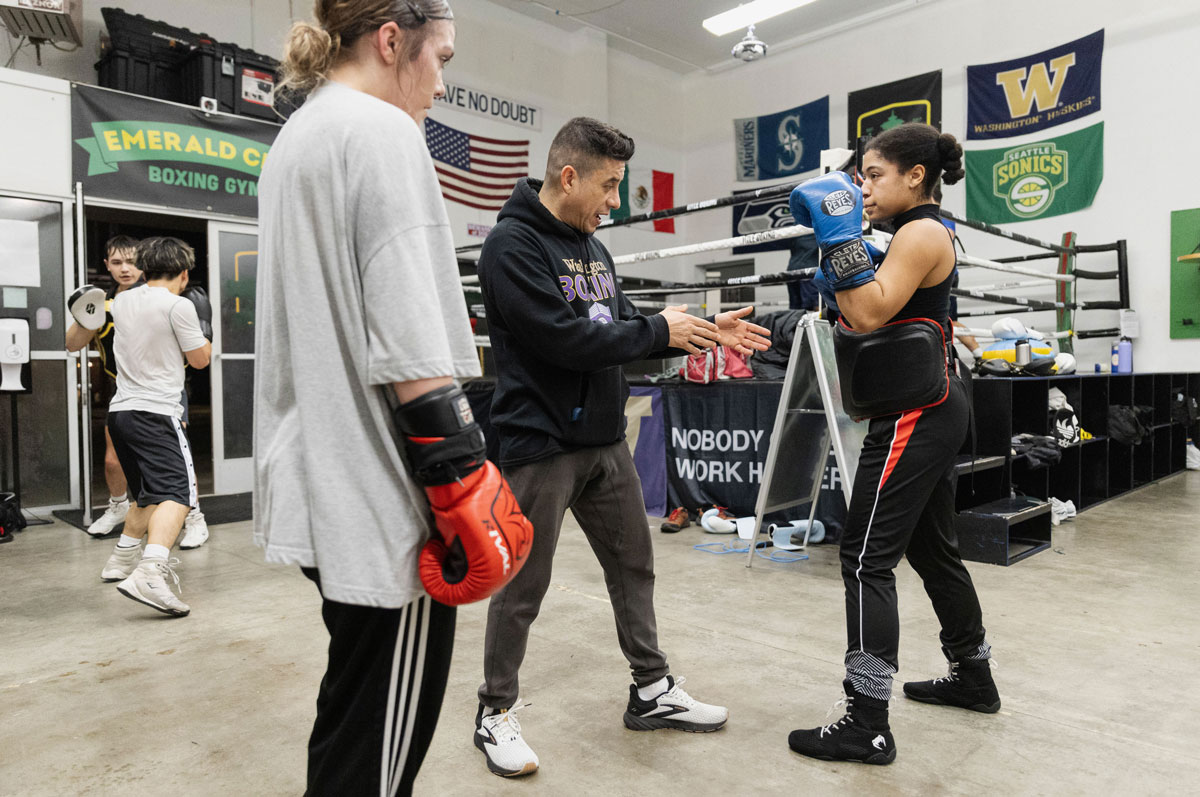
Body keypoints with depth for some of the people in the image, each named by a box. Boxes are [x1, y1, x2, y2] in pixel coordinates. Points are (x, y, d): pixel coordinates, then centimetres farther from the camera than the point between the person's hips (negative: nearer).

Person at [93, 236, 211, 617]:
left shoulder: (121, 301, 12)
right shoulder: (179, 306, -10)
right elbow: (200, 359, 1)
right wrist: (201, 330, 18)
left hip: (120, 410, 8)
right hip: (156, 412, -8)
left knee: (149, 493, 24)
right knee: (177, 491, -15)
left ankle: (123, 558, 36)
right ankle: (149, 574, -32)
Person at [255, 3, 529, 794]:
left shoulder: (295, 139, 20)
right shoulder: (382, 130, -11)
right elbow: (409, 342, -22)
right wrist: (462, 486, -19)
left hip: (318, 483, 10)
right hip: (382, 492, -10)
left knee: (352, 713, 23)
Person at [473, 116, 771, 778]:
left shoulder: (590, 246, 13)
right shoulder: (512, 245, -14)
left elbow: (621, 326, 14)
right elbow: (565, 340, -23)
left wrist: (706, 332, 3)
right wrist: (660, 332, -13)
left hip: (604, 440, 8)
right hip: (541, 444, -8)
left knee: (633, 562, 15)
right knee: (522, 584, 4)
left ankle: (652, 691, 32)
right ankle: (496, 712, 25)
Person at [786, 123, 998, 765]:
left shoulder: (922, 233, -12)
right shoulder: (920, 235, 18)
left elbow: (871, 313, -24)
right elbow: (870, 318, 18)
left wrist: (840, 235, -22)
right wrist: (835, 284, 4)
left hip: (914, 416, -11)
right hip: (931, 412, 11)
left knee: (867, 559, -10)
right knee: (932, 549, 20)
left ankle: (867, 725, -5)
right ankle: (973, 678, 36)